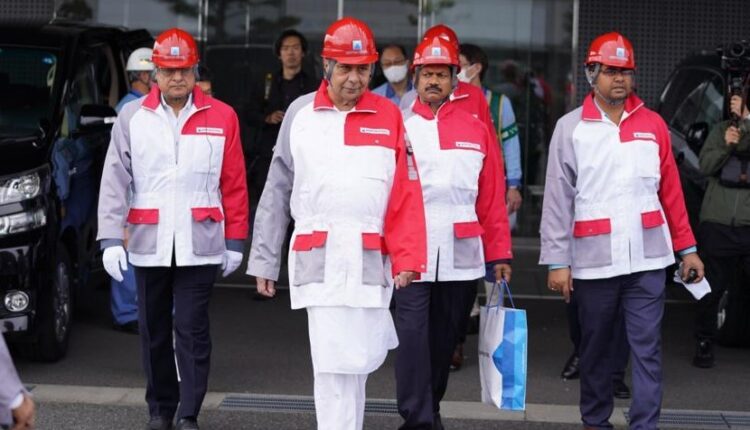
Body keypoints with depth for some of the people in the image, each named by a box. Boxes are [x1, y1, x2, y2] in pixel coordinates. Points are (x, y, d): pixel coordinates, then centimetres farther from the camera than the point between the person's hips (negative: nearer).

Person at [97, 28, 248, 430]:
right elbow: (114, 181, 2)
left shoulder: (221, 118, 1)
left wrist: (235, 241, 2)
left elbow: (234, 184, 3)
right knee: (154, 331, 10)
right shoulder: (132, 117, 4)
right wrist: (110, 239, -6)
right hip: (149, 245, 2)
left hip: (199, 245, -2)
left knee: (192, 331, -4)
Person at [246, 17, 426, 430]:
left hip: (369, 260, 1)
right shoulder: (300, 114, 6)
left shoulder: (388, 116, 6)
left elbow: (406, 193, 2)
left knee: (358, 359, 7)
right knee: (334, 364, -5)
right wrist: (264, 259, 8)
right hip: (318, 260, -1)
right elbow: (276, 191, 10)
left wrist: (406, 258, -6)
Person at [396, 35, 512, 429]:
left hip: (461, 254, 2)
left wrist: (499, 253, 2)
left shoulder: (476, 130, 8)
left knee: (445, 336, 13)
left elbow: (493, 198, 6)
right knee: (413, 335, -6)